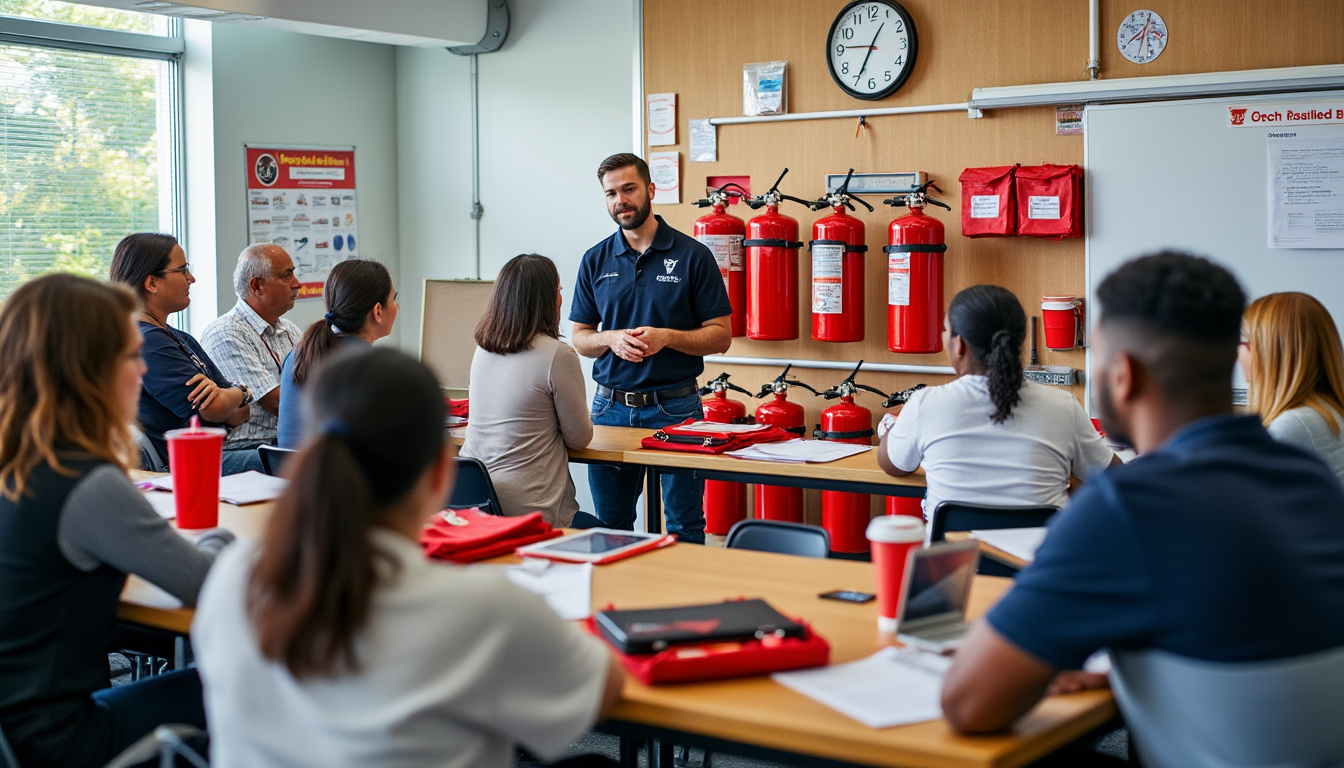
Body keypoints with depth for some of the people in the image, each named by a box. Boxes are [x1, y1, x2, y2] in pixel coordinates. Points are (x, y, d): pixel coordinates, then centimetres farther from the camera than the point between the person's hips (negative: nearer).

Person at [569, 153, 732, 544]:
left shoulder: (692, 256, -2)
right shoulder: (595, 260, 7)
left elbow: (721, 337, -2)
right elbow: (579, 338, 11)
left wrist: (667, 337, -18)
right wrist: (612, 339, -11)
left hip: (674, 407, -3)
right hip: (611, 407, 3)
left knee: (685, 528, 3)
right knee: (610, 527, 11)